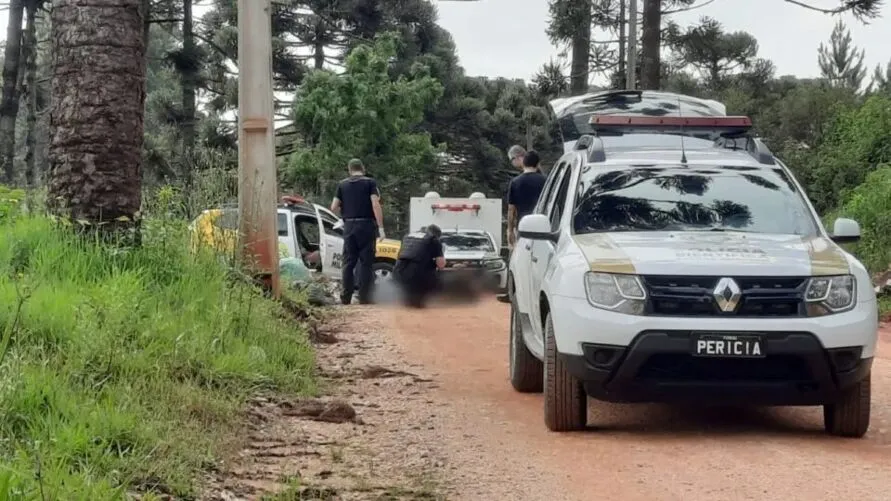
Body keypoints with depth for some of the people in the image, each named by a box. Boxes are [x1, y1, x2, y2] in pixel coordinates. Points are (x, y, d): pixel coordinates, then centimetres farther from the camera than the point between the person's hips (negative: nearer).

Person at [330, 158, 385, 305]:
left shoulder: (342, 185, 8)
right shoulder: (370, 183, -2)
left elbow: (334, 207, 3)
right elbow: (375, 205, -13)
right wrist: (381, 227, -13)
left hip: (349, 226, 3)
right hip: (366, 225, -3)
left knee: (348, 262, 9)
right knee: (366, 263, 1)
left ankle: (345, 297, 7)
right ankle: (364, 297, -2)